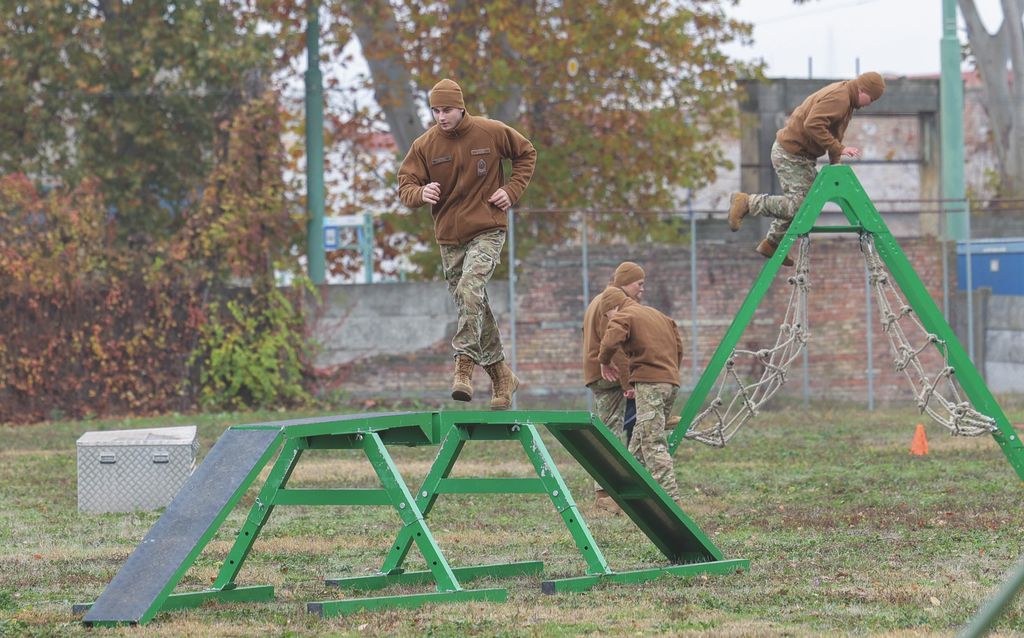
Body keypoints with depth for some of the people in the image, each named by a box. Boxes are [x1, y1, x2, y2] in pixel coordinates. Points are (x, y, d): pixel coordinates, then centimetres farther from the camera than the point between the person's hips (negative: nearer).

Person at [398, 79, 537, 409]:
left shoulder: (492, 133, -5)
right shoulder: (424, 145, -2)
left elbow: (527, 154, 11)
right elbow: (405, 186, -2)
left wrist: (512, 190, -3)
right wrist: (421, 193, -26)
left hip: (487, 231, -4)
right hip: (449, 238, 4)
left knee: (470, 289, -27)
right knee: (473, 307, 8)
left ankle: (464, 366, -30)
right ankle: (501, 376, 21)